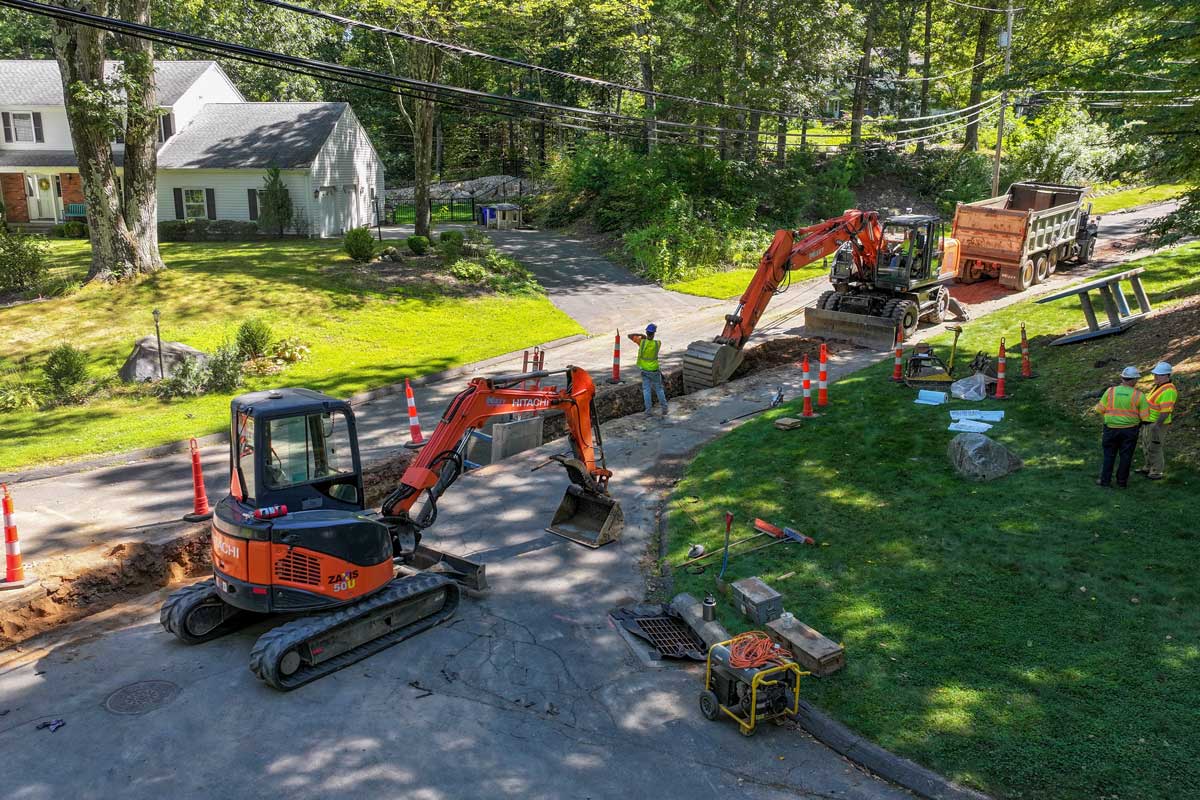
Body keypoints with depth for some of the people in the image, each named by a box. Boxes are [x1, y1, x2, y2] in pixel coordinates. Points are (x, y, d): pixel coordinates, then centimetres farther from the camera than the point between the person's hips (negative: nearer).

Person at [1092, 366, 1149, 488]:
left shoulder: (1110, 391, -9)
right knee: (1125, 456, 12)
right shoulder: (1139, 396, -10)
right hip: (1130, 430, -1)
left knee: (1109, 455, 14)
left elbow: (1100, 409, -3)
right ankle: (1122, 481, 21)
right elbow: (1145, 417, -8)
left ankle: (1105, 480, 16)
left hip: (1111, 429, 1)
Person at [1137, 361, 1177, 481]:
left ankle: (1156, 473, 14)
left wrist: (1156, 426, -26)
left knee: (1154, 449, 2)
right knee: (1147, 447, 20)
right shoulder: (1159, 386, 7)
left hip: (1157, 424, -9)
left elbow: (1165, 411, -27)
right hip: (1149, 422, 9)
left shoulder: (1168, 391, -25)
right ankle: (1148, 468, 34)